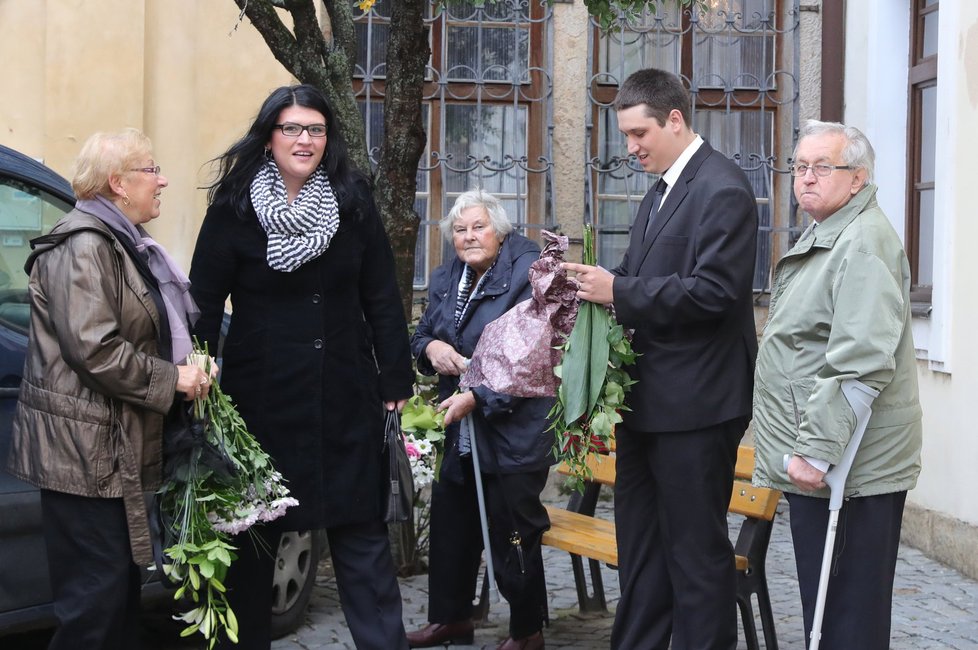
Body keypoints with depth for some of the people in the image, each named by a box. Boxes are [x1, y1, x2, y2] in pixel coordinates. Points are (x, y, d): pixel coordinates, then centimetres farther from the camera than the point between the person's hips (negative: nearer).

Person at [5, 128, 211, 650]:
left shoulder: (124, 245, 18)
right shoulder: (83, 247, -14)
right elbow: (93, 348, -23)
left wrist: (191, 368, 12)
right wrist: (173, 380, -15)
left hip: (115, 449, 10)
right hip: (85, 451, -10)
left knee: (122, 579, 14)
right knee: (97, 592, -7)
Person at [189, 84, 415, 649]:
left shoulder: (354, 203, 3)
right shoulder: (233, 210, -3)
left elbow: (382, 300, 5)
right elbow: (203, 307, -2)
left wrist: (396, 384, 2)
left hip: (346, 400, 1)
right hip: (261, 397, -1)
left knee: (362, 534, 4)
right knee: (254, 539, 9)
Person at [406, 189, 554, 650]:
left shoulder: (529, 274, -12)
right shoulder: (445, 279, 11)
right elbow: (421, 336, 17)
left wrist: (478, 397, -24)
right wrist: (430, 347, -8)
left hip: (513, 427, -7)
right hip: (457, 427, 7)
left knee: (512, 533, 1)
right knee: (450, 522, 14)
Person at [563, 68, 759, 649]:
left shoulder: (722, 188, -14)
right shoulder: (662, 190, 16)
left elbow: (713, 292, -22)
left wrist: (619, 290, -21)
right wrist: (600, 284, 4)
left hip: (695, 403, -10)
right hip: (649, 400, 10)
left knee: (696, 547, -1)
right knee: (641, 540, 17)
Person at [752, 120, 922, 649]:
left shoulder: (864, 242, -16)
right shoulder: (822, 237, 19)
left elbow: (862, 363, -25)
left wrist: (817, 450, -24)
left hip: (847, 468, -11)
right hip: (814, 455, 11)